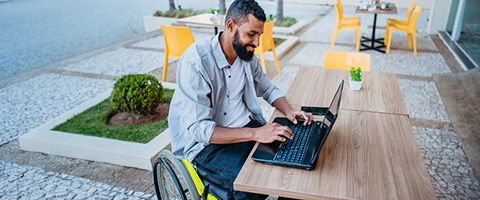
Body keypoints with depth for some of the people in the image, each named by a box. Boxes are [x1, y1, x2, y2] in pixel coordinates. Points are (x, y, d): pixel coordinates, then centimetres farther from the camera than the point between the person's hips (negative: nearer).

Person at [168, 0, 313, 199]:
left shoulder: (247, 55, 0)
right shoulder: (196, 61, -22)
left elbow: (268, 89, 15)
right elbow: (198, 128, -26)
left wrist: (289, 111, -6)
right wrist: (255, 134, -32)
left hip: (245, 126, 6)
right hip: (205, 141, -6)